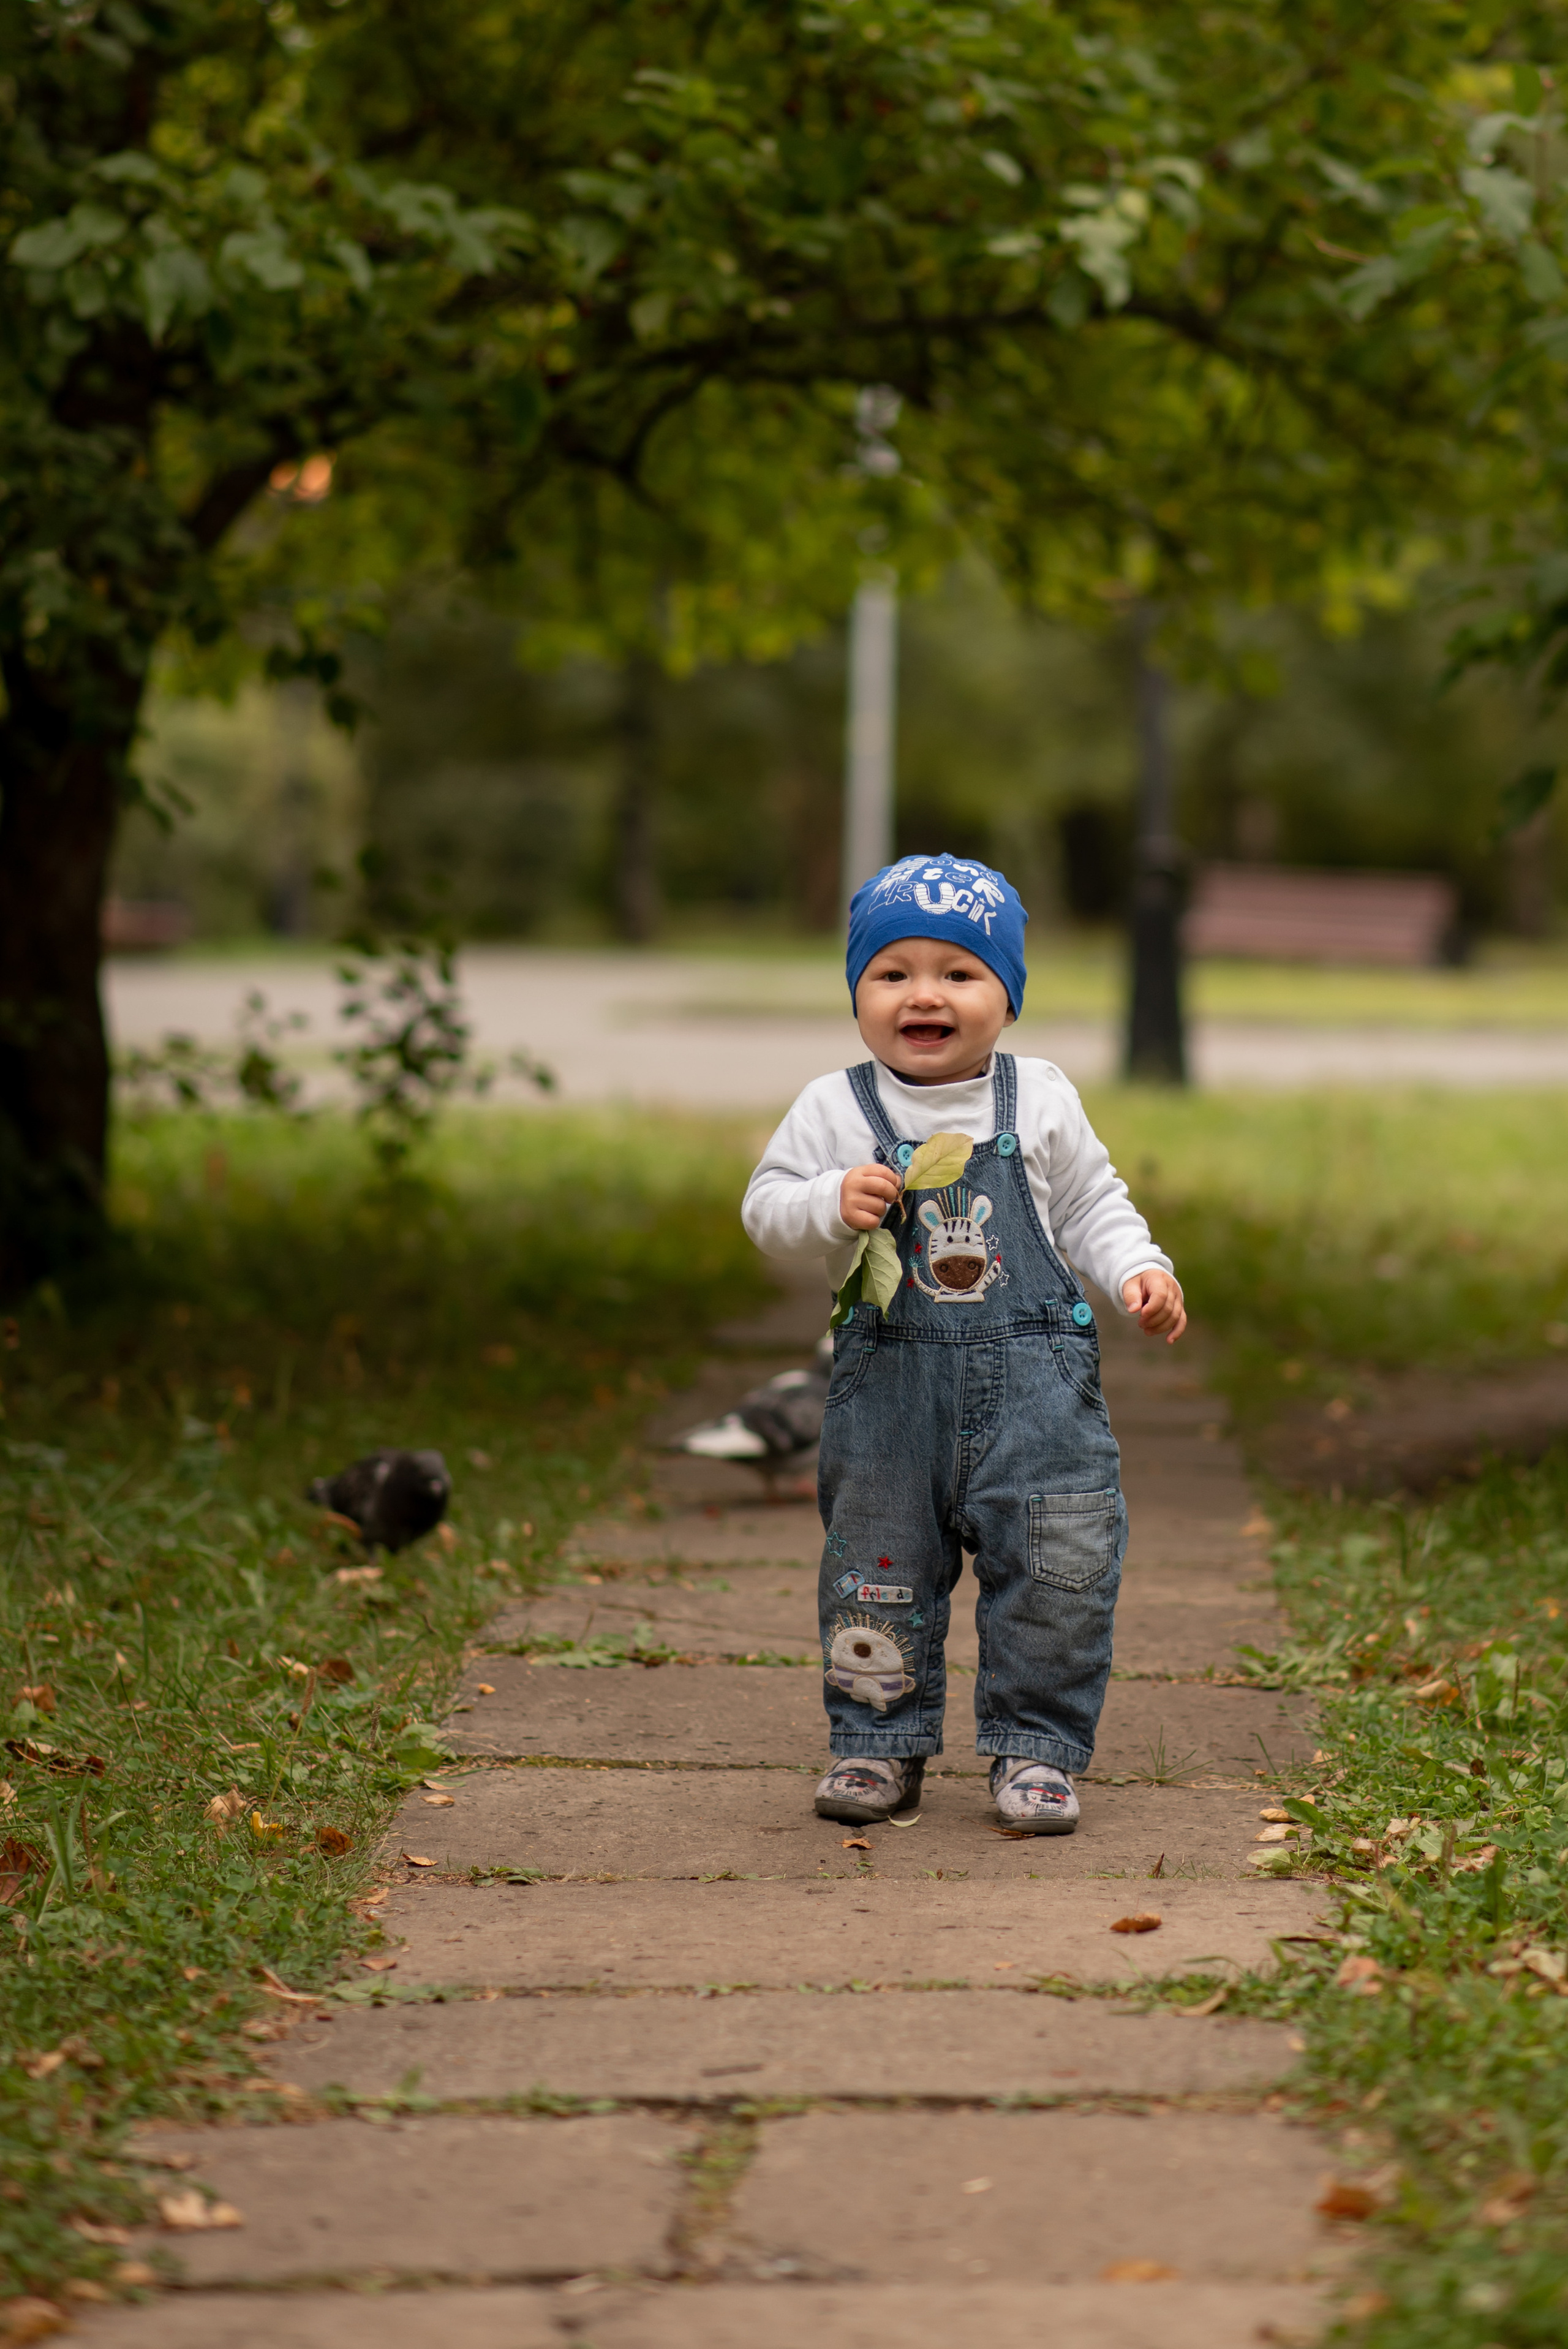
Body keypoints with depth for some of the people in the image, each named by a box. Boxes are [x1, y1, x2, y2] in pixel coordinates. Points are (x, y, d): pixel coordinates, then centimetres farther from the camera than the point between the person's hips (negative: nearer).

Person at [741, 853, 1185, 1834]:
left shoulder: (1041, 1101, 4)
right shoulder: (837, 1109, 1)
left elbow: (1092, 1204, 12)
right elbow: (767, 1206, 0)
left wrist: (1140, 1271, -3)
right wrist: (832, 1205, -18)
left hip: (1033, 1377, 0)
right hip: (890, 1375, 0)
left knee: (1057, 1566, -2)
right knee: (879, 1562, 7)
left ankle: (1036, 1750, 10)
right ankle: (880, 1746, 21)